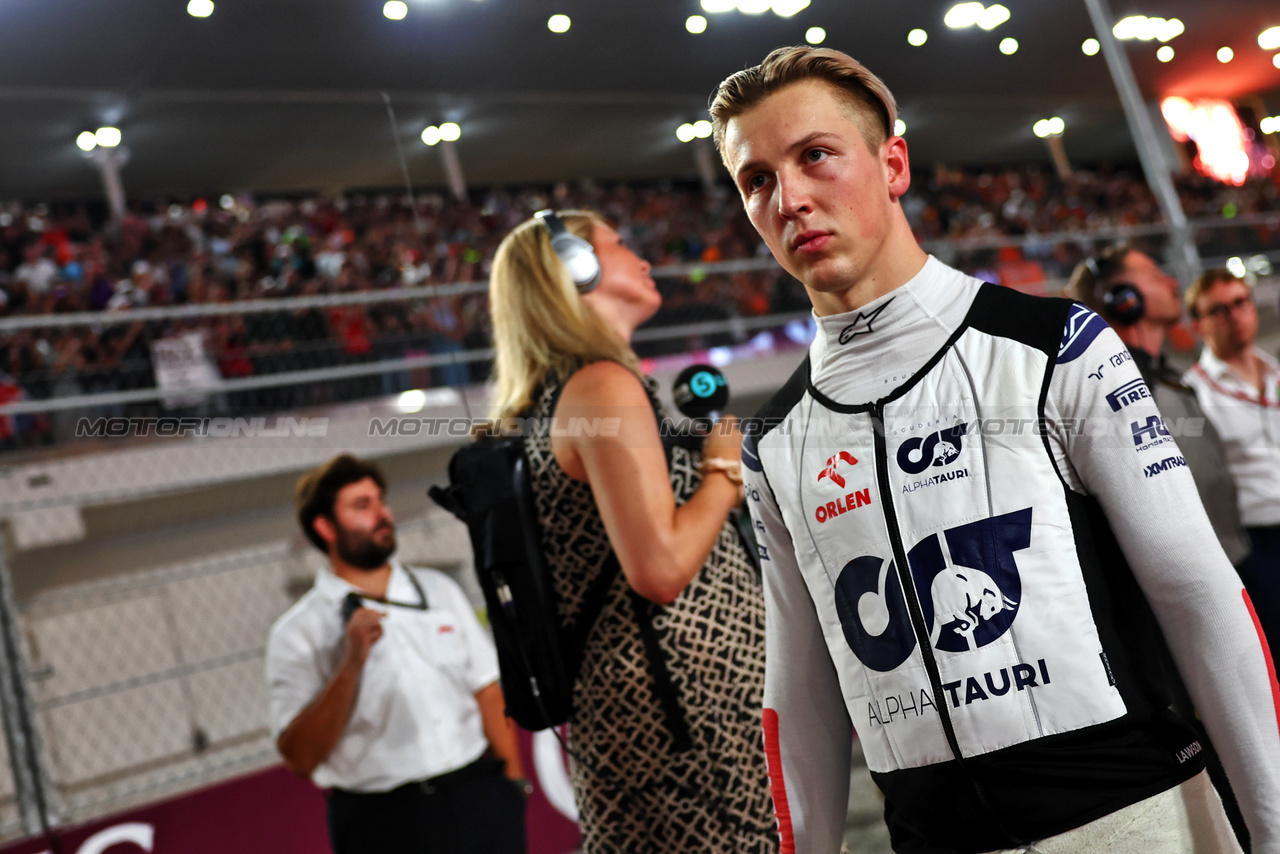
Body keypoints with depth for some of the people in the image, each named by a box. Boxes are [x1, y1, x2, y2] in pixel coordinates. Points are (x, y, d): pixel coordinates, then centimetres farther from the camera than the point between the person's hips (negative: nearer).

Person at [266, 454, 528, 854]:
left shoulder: (439, 589, 10)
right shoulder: (297, 632, -4)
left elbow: (486, 688, 10)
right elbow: (299, 758, -11)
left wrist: (513, 776, 1)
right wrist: (351, 665, -20)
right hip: (384, 821, -3)